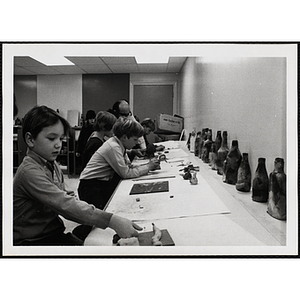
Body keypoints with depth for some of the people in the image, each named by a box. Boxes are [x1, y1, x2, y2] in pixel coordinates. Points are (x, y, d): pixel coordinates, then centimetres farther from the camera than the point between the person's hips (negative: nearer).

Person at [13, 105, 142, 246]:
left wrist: (92, 210, -11)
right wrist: (111, 220, -37)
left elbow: (66, 197, 8)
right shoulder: (29, 171, -22)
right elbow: (65, 205, -31)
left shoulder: (52, 165, 6)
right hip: (32, 240, -7)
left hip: (54, 232, 7)